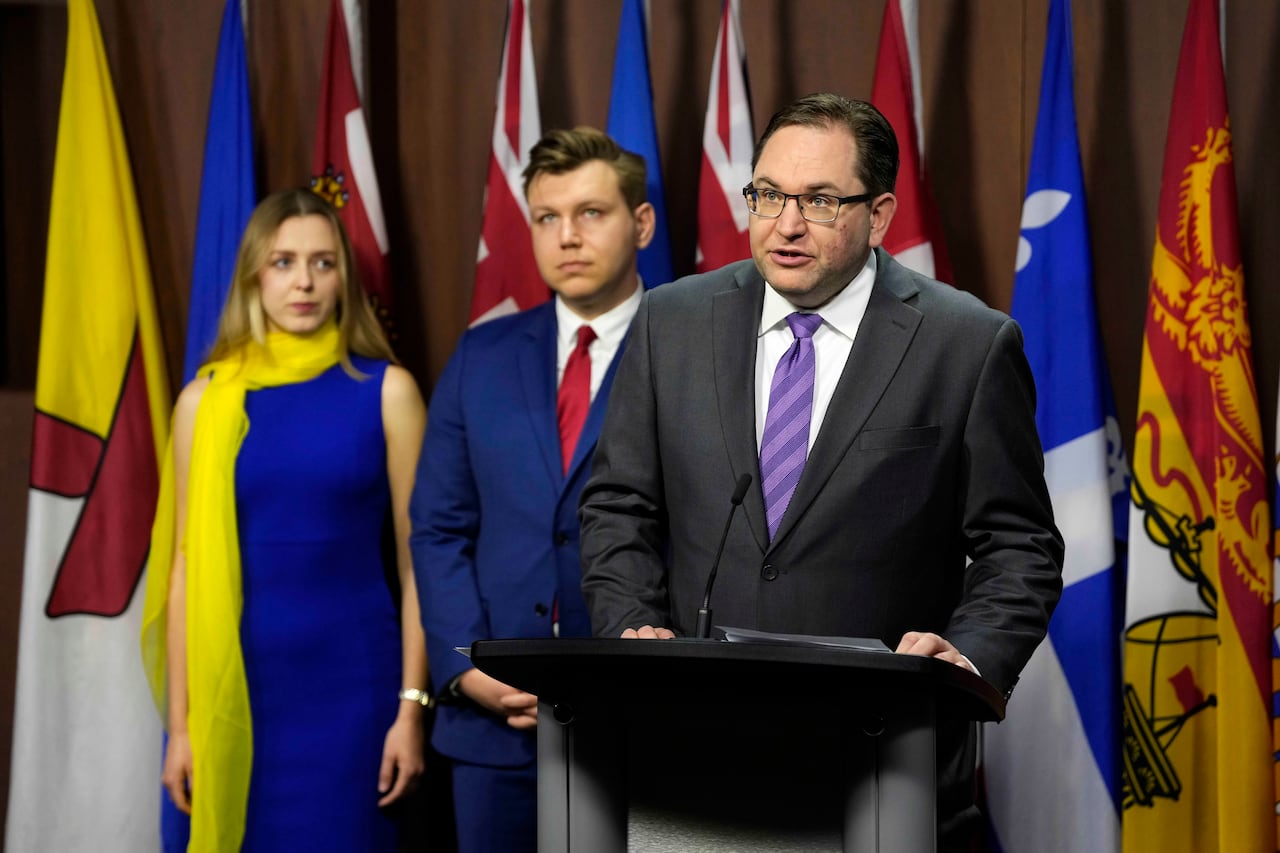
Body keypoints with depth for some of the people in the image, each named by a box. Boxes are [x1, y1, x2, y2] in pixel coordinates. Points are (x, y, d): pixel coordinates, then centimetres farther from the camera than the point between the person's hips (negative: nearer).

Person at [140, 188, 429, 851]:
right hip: (241, 683, 1)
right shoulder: (206, 399, 3)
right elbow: (186, 570, 4)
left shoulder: (387, 390, 0)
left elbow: (418, 559, 0)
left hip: (352, 680, -1)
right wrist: (179, 723, 1)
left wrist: (412, 705, -6)